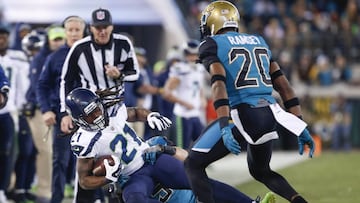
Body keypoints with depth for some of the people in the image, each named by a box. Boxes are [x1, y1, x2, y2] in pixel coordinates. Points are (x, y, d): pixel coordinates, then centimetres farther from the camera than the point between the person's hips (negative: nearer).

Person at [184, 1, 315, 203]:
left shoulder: (212, 45, 3)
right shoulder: (259, 42, 22)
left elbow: (219, 83, -14)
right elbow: (283, 84, 17)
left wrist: (224, 127, -23)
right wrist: (300, 126, 17)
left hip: (243, 114, -6)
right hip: (270, 114, 6)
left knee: (194, 164, 6)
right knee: (261, 171, 29)